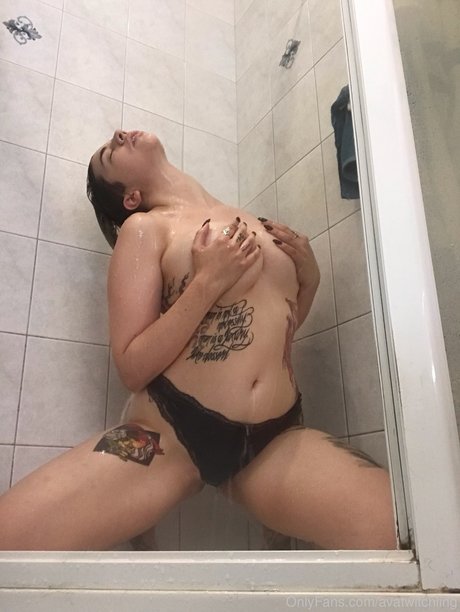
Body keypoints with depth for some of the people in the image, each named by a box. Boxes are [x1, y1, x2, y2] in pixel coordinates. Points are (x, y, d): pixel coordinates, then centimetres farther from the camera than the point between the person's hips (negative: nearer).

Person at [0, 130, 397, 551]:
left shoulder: (259, 227, 17)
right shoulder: (145, 228, 1)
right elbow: (133, 367, -7)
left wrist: (310, 278, 10)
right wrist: (209, 281, -14)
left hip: (276, 441, 3)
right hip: (171, 431, -3)